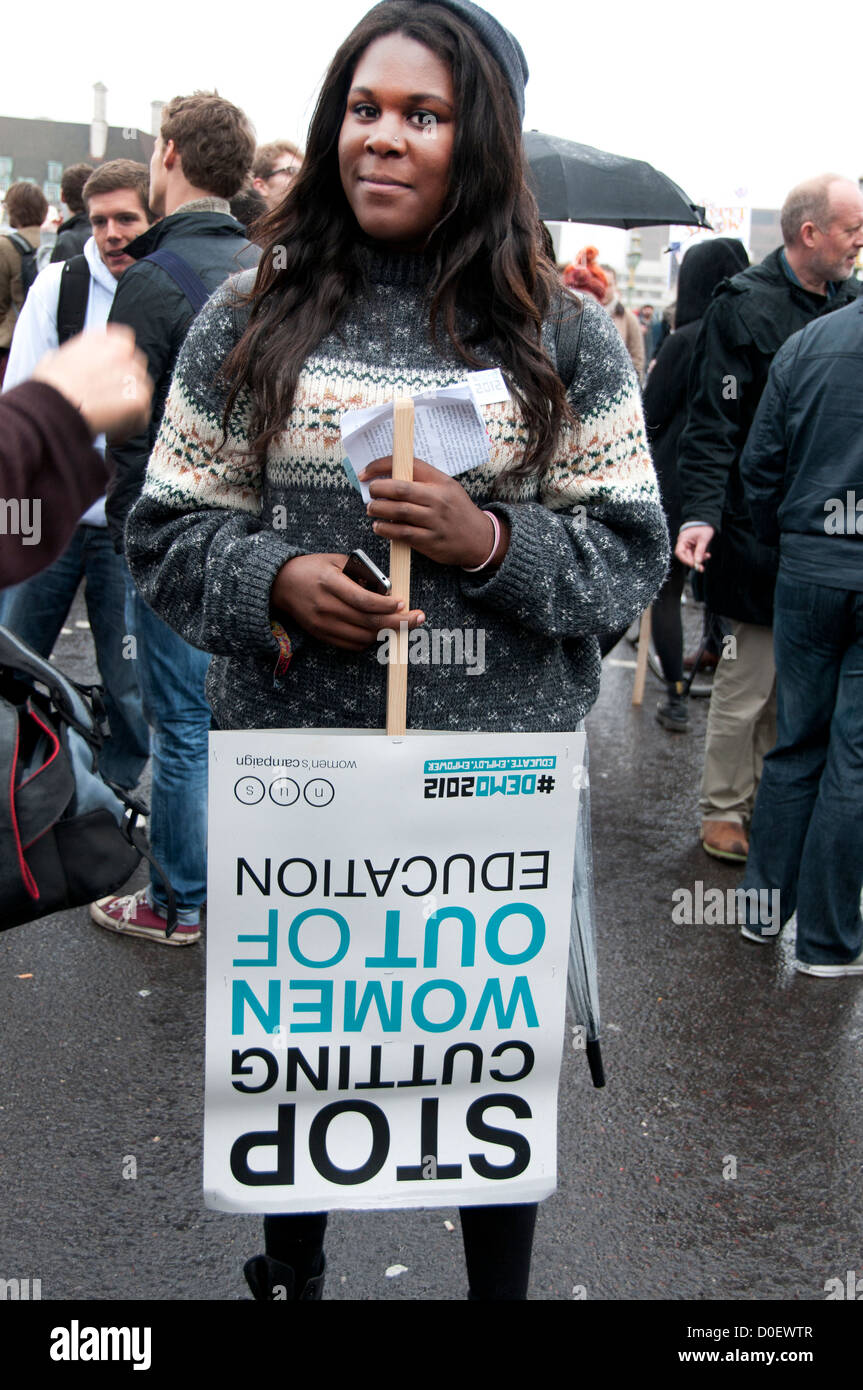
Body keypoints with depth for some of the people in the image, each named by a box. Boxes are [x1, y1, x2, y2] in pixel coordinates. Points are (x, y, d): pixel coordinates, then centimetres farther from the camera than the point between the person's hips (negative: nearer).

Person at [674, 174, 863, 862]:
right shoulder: (745, 306, -10)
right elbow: (714, 424, -14)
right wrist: (701, 514, -24)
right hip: (762, 529, -6)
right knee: (751, 677, 2)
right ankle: (724, 811, 17)